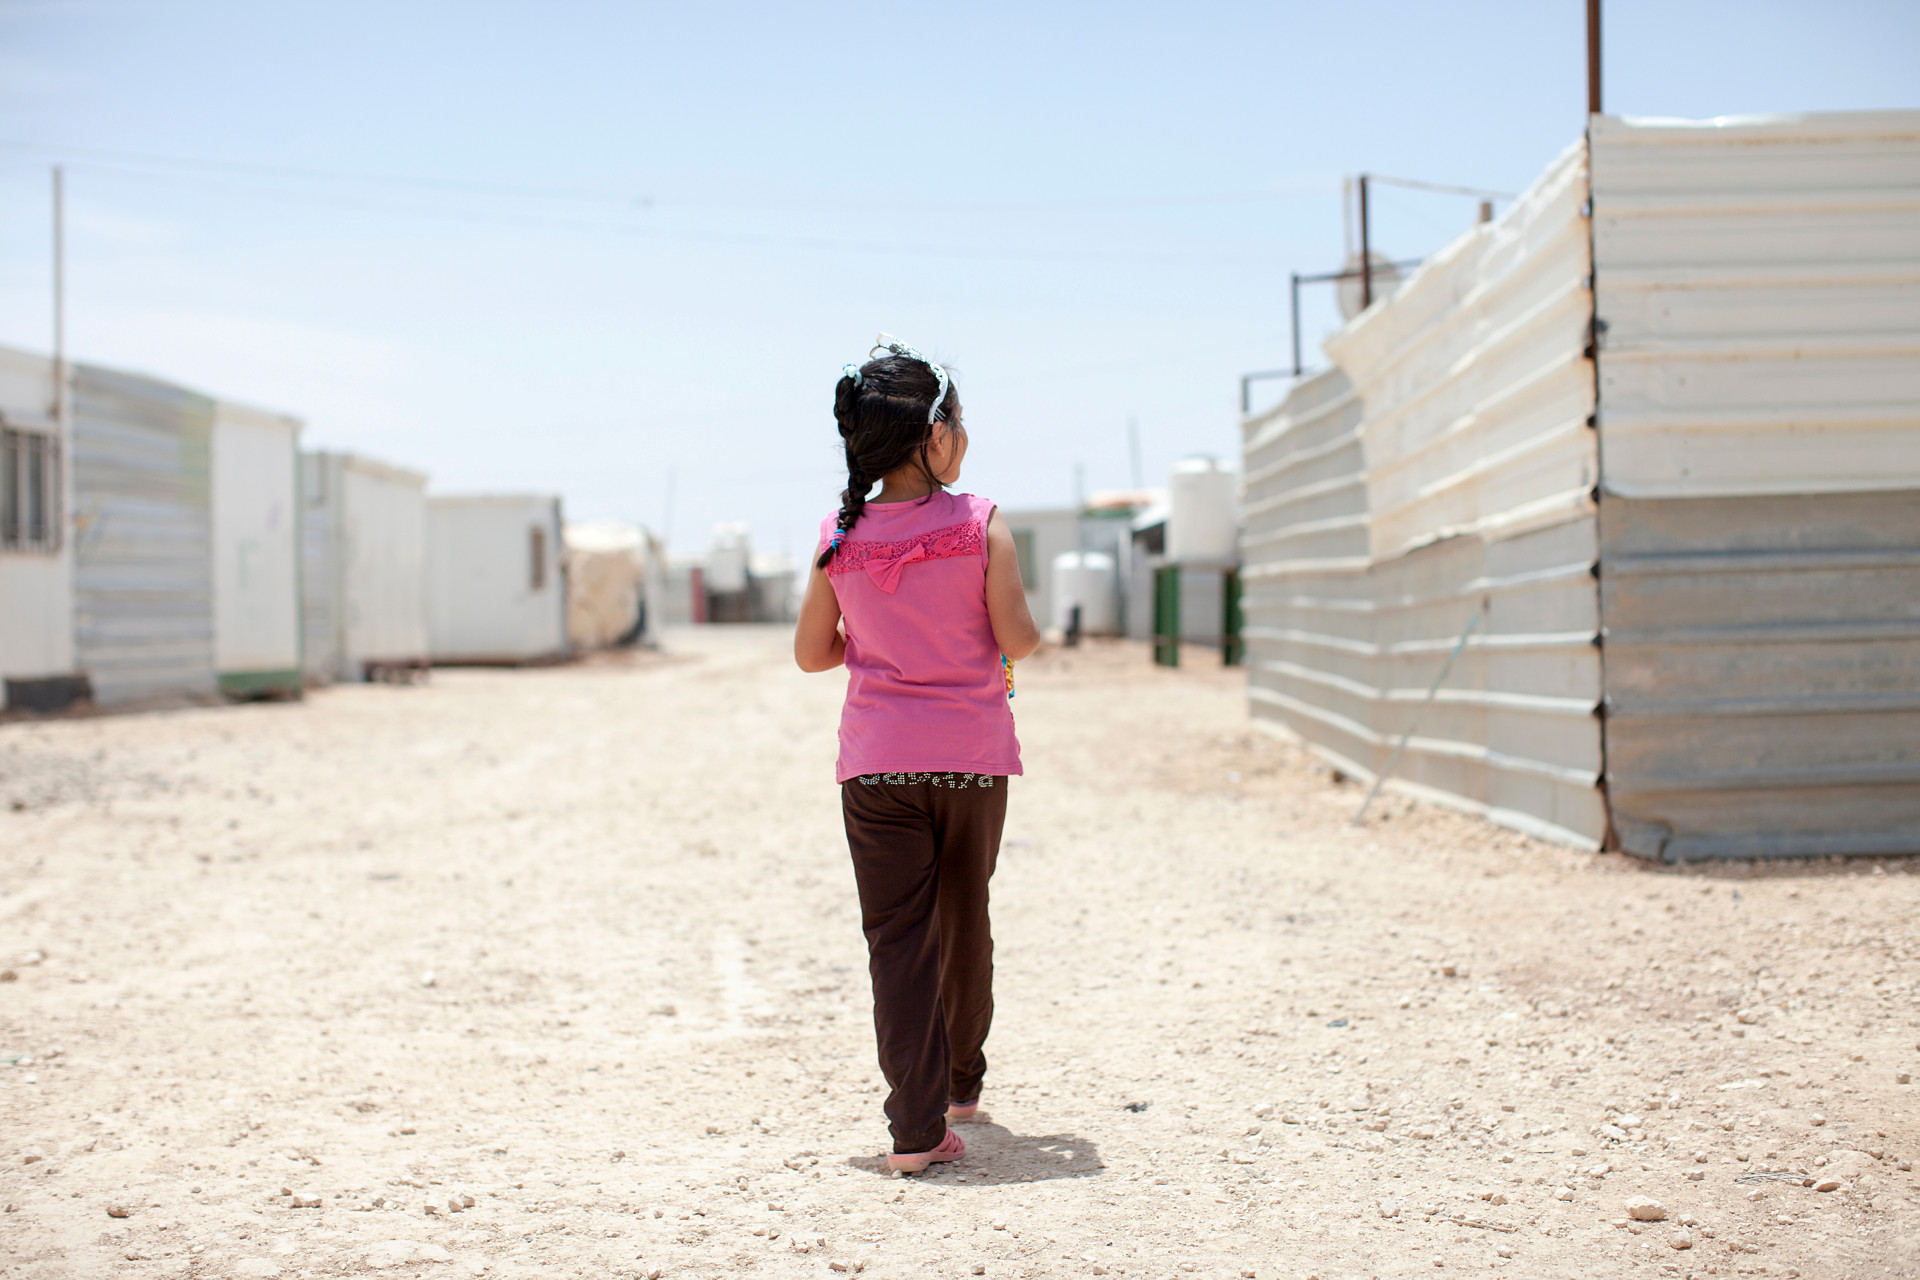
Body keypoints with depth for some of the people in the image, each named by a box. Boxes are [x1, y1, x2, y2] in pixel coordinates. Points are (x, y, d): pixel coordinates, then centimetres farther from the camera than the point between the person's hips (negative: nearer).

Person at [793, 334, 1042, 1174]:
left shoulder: (839, 538, -1)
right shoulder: (980, 524, -9)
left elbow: (812, 654, 6)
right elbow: (1017, 638, -10)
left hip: (876, 759, 1)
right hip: (972, 756, 0)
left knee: (895, 936, 1)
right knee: (963, 922, 18)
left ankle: (916, 1125, -6)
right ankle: (961, 1081, 36)